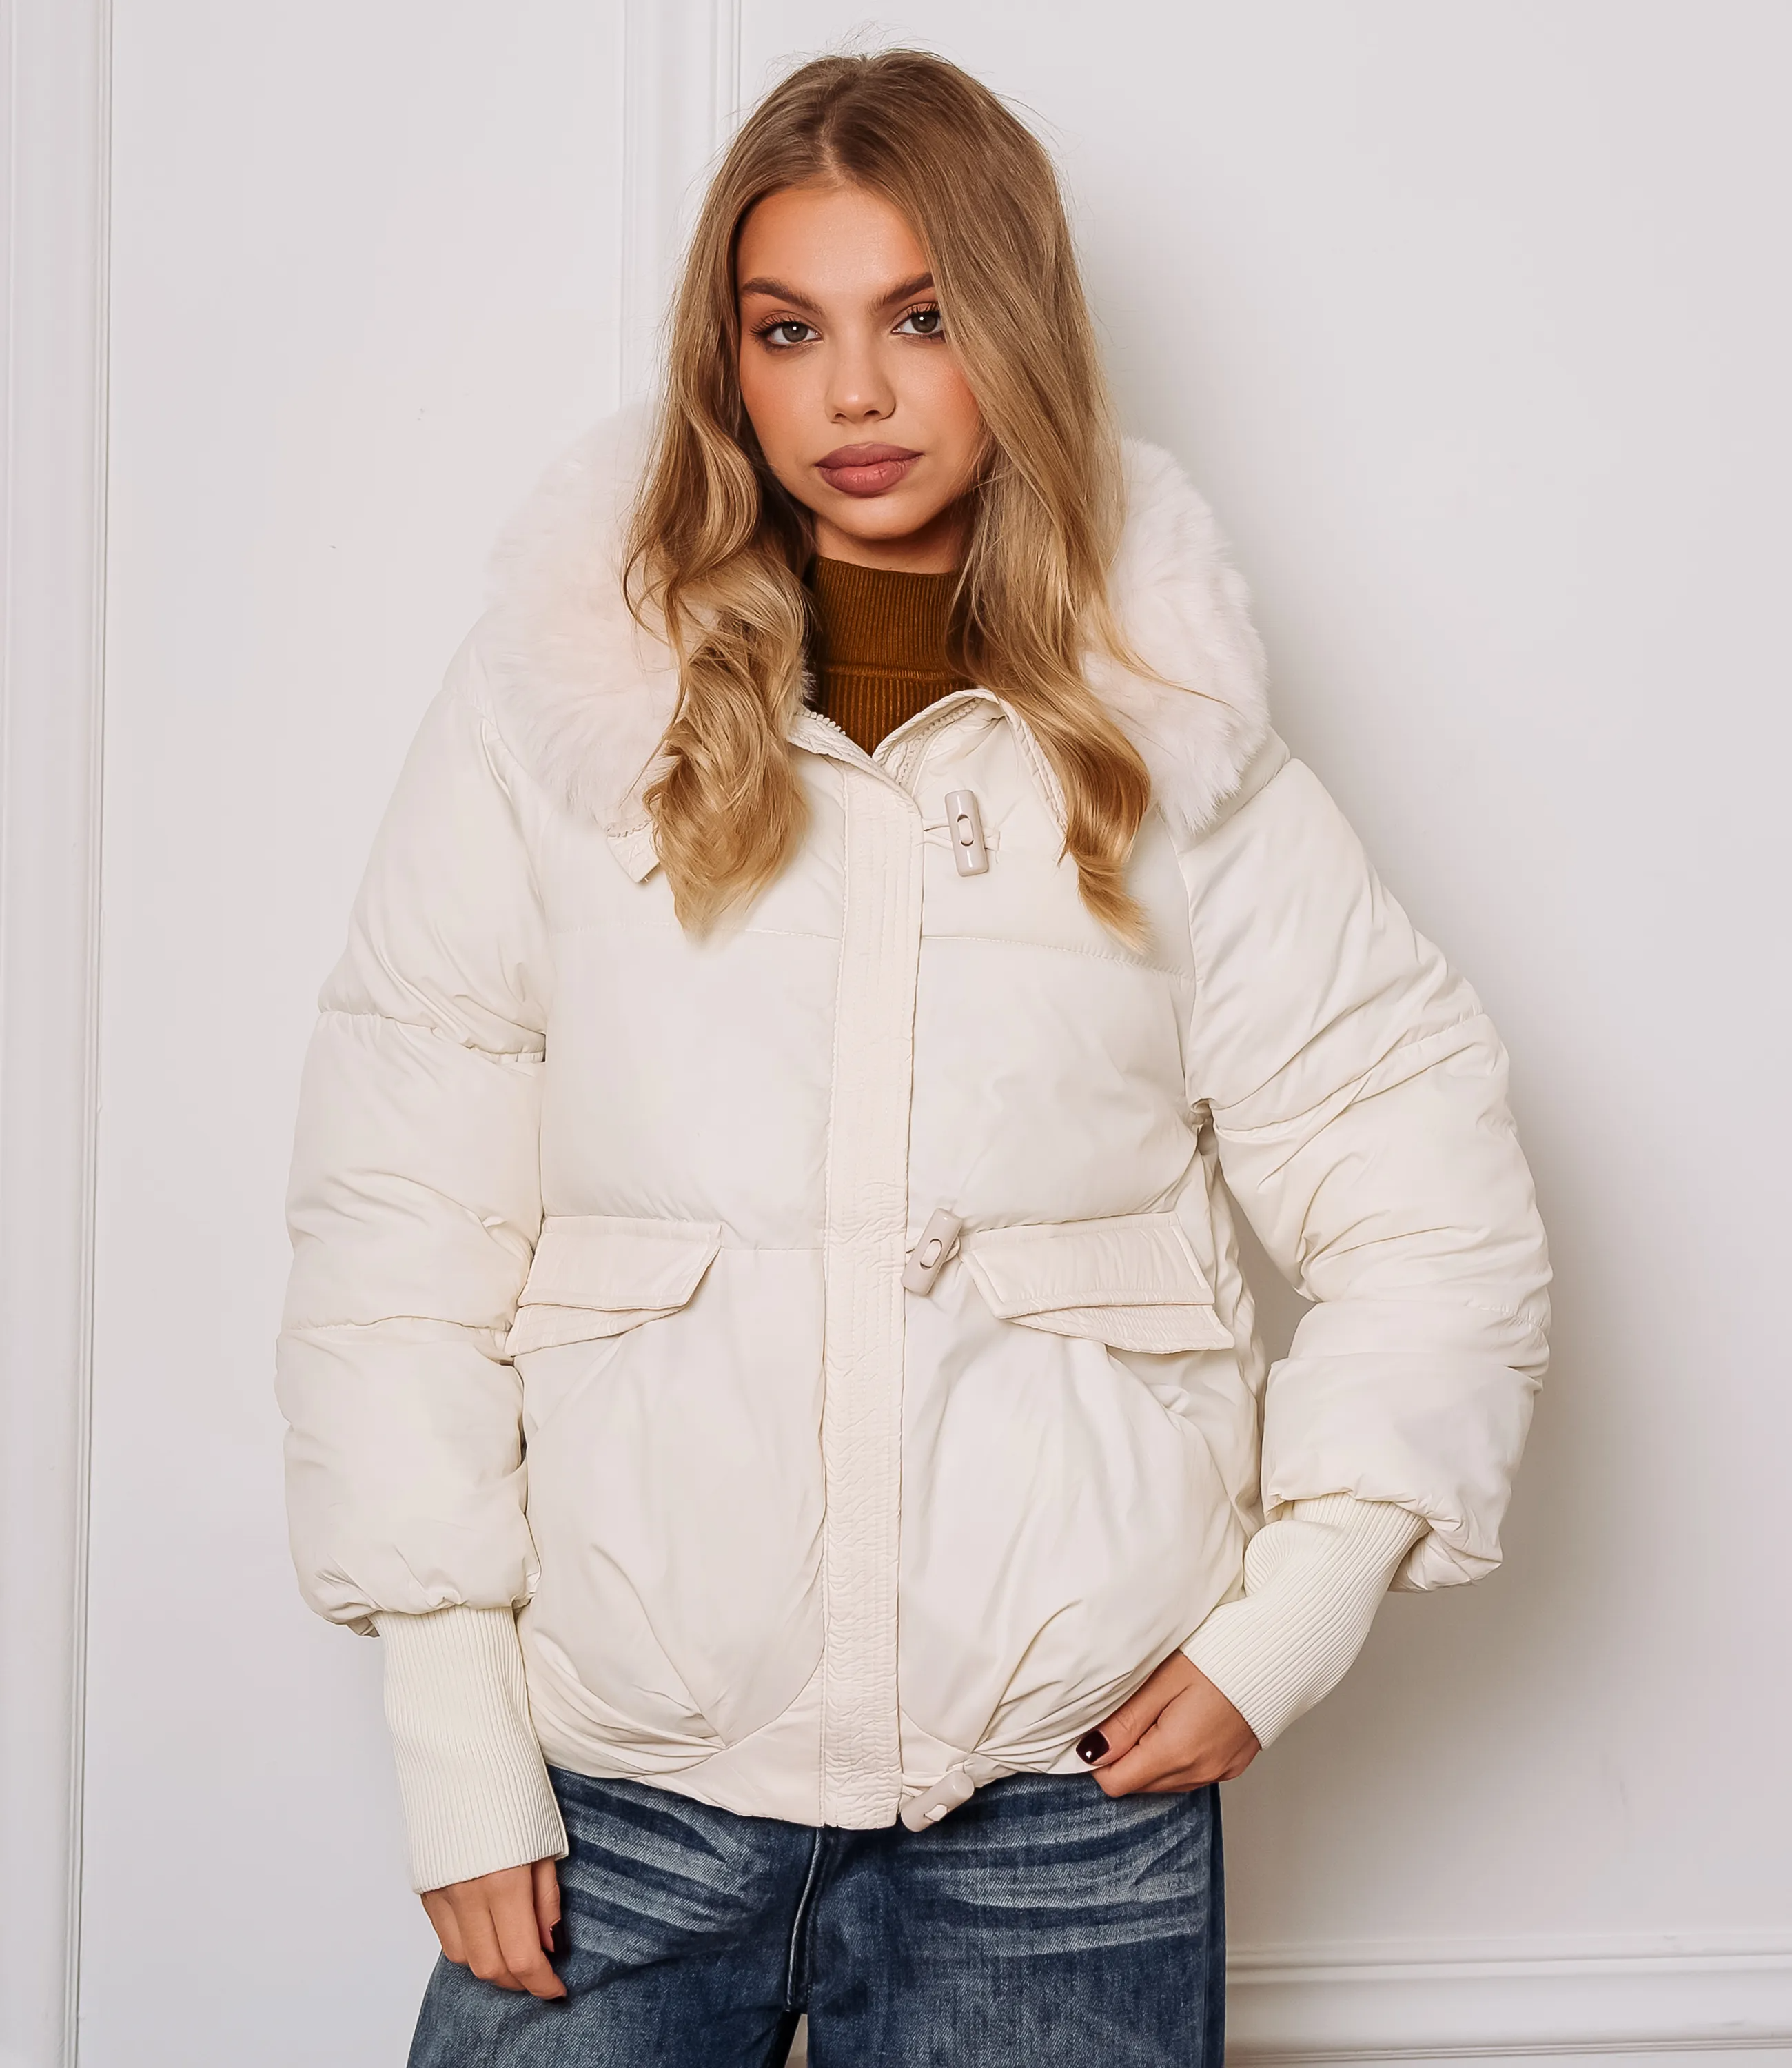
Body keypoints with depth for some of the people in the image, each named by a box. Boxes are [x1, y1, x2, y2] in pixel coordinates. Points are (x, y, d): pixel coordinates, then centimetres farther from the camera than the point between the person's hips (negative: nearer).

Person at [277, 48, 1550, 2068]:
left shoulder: (1170, 742, 2)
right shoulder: (555, 697, -2)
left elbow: (1432, 1206, 5)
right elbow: (395, 1226, -3)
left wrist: (1292, 1615, -2)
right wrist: (453, 1729, -5)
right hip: (615, 1782, 0)